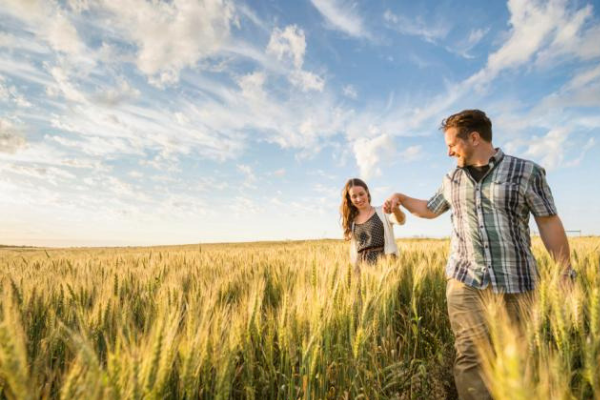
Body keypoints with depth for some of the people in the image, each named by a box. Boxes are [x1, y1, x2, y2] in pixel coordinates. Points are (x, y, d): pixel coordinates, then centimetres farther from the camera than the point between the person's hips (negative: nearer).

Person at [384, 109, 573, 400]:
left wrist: (567, 273, 1)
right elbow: (430, 209, 28)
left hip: (515, 281, -2)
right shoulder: (452, 179, 12)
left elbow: (549, 224, 2)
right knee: (471, 355, -4)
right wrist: (400, 197, 21)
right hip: (464, 279, 3)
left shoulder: (527, 171, 0)